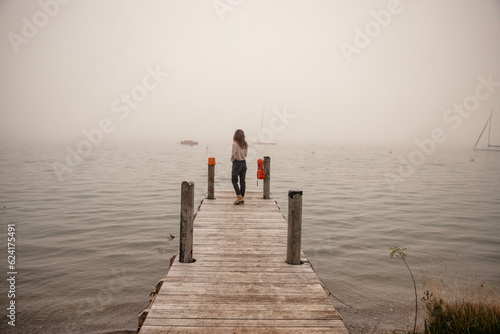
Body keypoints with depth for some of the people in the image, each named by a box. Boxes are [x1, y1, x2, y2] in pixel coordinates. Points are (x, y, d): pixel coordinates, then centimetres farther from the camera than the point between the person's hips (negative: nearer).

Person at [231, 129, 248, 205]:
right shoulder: (245, 144, 2)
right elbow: (245, 154, 9)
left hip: (237, 163, -6)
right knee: (243, 181, 9)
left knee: (234, 180, 5)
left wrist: (232, 160, 3)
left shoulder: (235, 144, -16)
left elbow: (233, 155, -15)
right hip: (243, 162, 6)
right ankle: (242, 198, 13)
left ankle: (239, 196, -3)